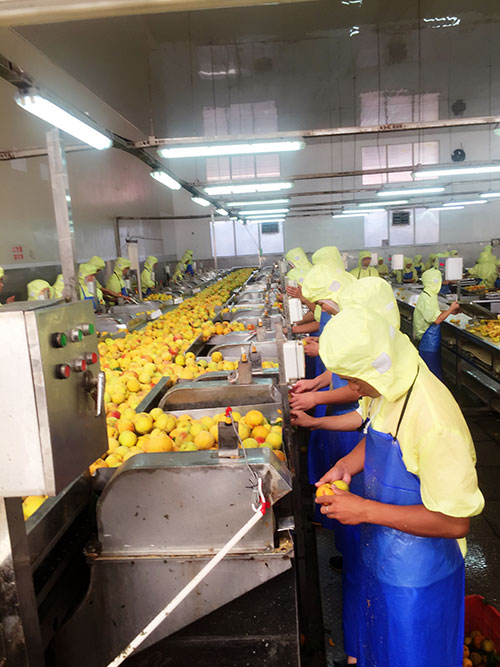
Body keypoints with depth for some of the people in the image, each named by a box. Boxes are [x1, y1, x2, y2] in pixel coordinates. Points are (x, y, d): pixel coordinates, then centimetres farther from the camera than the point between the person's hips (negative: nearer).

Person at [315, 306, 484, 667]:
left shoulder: (434, 421, -35)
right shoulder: (385, 387, -9)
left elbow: (455, 522, -30)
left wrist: (366, 510, -28)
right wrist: (345, 466, -6)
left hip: (418, 577, -7)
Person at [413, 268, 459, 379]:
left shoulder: (430, 296, 9)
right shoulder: (425, 299, -23)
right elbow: (437, 319, -24)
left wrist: (450, 311, 15)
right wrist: (450, 309, -13)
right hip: (428, 341, -10)